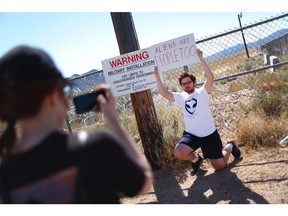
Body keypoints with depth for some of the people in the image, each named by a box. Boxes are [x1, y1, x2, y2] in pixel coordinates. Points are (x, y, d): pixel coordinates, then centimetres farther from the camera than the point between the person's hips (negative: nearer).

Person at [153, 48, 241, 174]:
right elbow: (164, 93, -8)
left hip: (209, 134, -3)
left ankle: (230, 146, 36)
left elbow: (210, 78, -26)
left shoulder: (202, 92, -9)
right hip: (191, 135, 3)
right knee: (178, 153, -23)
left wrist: (201, 59, -32)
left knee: (219, 166, 3)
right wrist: (157, 77, -19)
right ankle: (196, 159, 12)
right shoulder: (180, 97, 3)